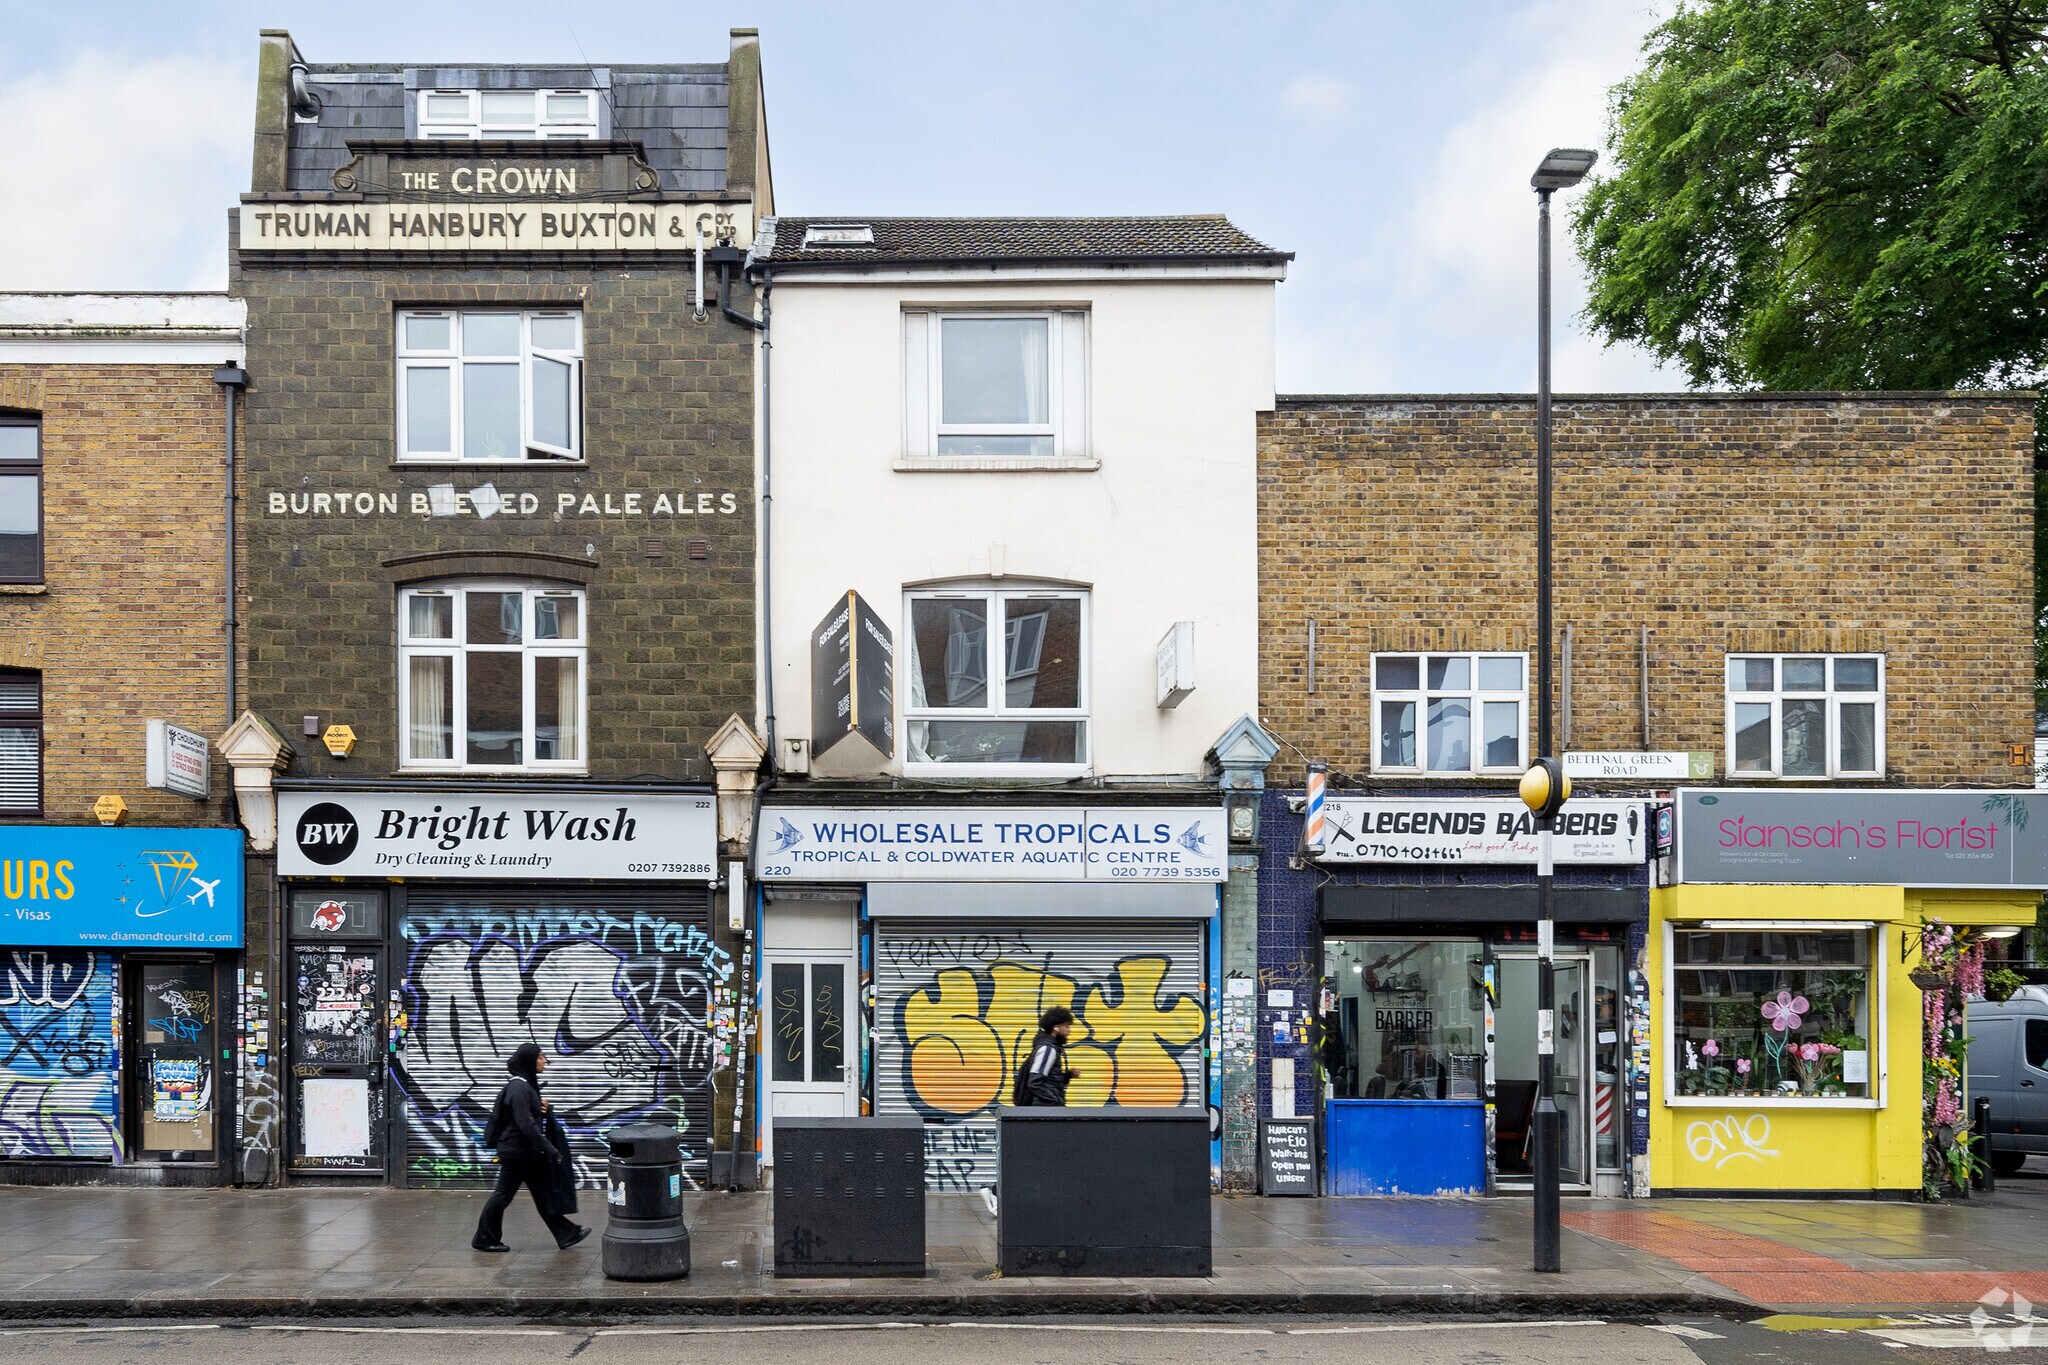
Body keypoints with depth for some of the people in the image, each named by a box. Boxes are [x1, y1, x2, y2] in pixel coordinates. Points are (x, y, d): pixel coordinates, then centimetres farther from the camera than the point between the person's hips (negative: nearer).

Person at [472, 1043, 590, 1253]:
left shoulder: (528, 1085, 10)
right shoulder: (518, 1088, -20)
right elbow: (526, 1124, -26)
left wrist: (542, 1108, 2)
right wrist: (549, 1149, -24)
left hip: (528, 1152, 10)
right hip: (516, 1151, -10)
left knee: (544, 1193, 10)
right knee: (504, 1194, 3)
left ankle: (566, 1234, 12)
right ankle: (484, 1239, 16)